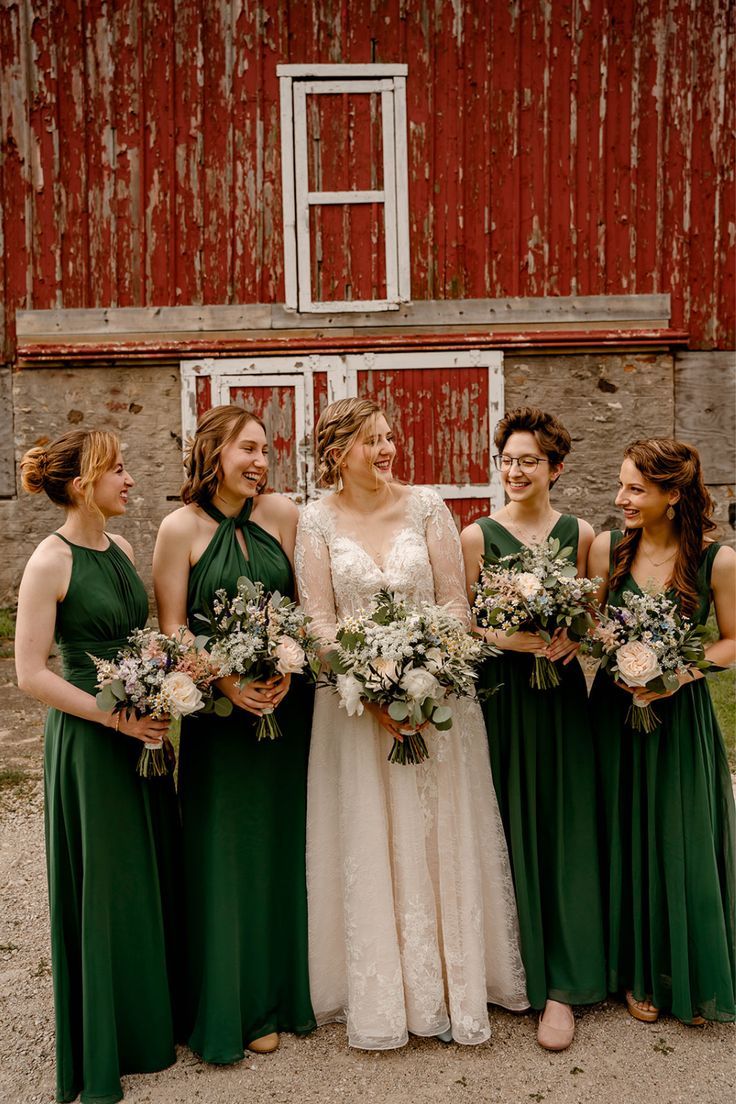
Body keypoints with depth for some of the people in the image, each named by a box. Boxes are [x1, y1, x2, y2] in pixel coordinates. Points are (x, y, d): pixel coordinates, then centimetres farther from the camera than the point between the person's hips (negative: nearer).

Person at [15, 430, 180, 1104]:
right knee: (104, 887, 5)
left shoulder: (121, 548, 6)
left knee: (157, 874, 16)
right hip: (88, 742, -7)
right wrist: (115, 715, -19)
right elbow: (31, 674, -16)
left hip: (144, 729, 7)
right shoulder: (50, 563, -14)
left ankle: (155, 1016, 37)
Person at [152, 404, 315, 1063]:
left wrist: (287, 667, -10)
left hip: (288, 700, 3)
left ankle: (293, 984, 32)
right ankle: (242, 1003, 25)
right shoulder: (181, 528, -6)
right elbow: (173, 628, -6)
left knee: (287, 840, 12)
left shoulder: (283, 514, 2)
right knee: (229, 848, 7)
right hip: (219, 707, -3)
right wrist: (228, 682, -17)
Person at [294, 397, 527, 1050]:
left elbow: (455, 603, -2)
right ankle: (379, 1000, 23)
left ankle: (455, 988, 25)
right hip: (355, 698, 0)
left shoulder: (426, 507, 0)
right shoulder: (318, 522, -2)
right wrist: (372, 693, -14)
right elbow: (318, 619, -5)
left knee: (440, 839, 8)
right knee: (367, 846, 7)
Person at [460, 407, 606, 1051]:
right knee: (508, 826, 4)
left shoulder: (579, 533, 5)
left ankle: (561, 986, 12)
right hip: (500, 693, -1)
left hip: (560, 690, 2)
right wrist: (506, 637, -17)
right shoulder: (478, 535, -1)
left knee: (563, 826, 2)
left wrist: (571, 636, -11)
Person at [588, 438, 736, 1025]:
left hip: (681, 714, -2)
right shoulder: (608, 547, -5)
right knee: (626, 839, 10)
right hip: (615, 709, 2)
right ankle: (638, 971, 31)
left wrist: (681, 673, -17)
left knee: (683, 841, 8)